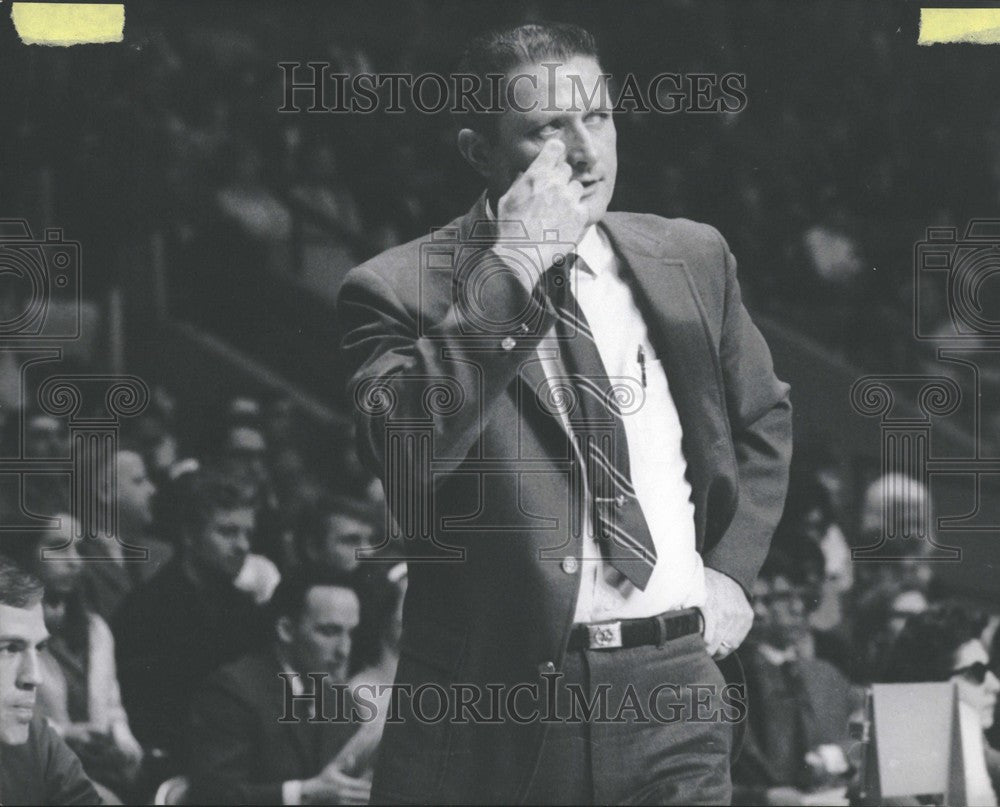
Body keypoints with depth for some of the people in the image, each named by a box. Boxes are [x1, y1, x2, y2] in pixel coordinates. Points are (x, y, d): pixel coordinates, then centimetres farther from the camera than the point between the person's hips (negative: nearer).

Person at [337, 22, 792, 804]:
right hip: (494, 702, -3)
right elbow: (406, 452, -22)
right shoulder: (400, 291, -5)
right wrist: (510, 271, -21)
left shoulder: (690, 257, 10)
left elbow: (764, 419, 25)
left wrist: (730, 570, 11)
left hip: (668, 682, 3)